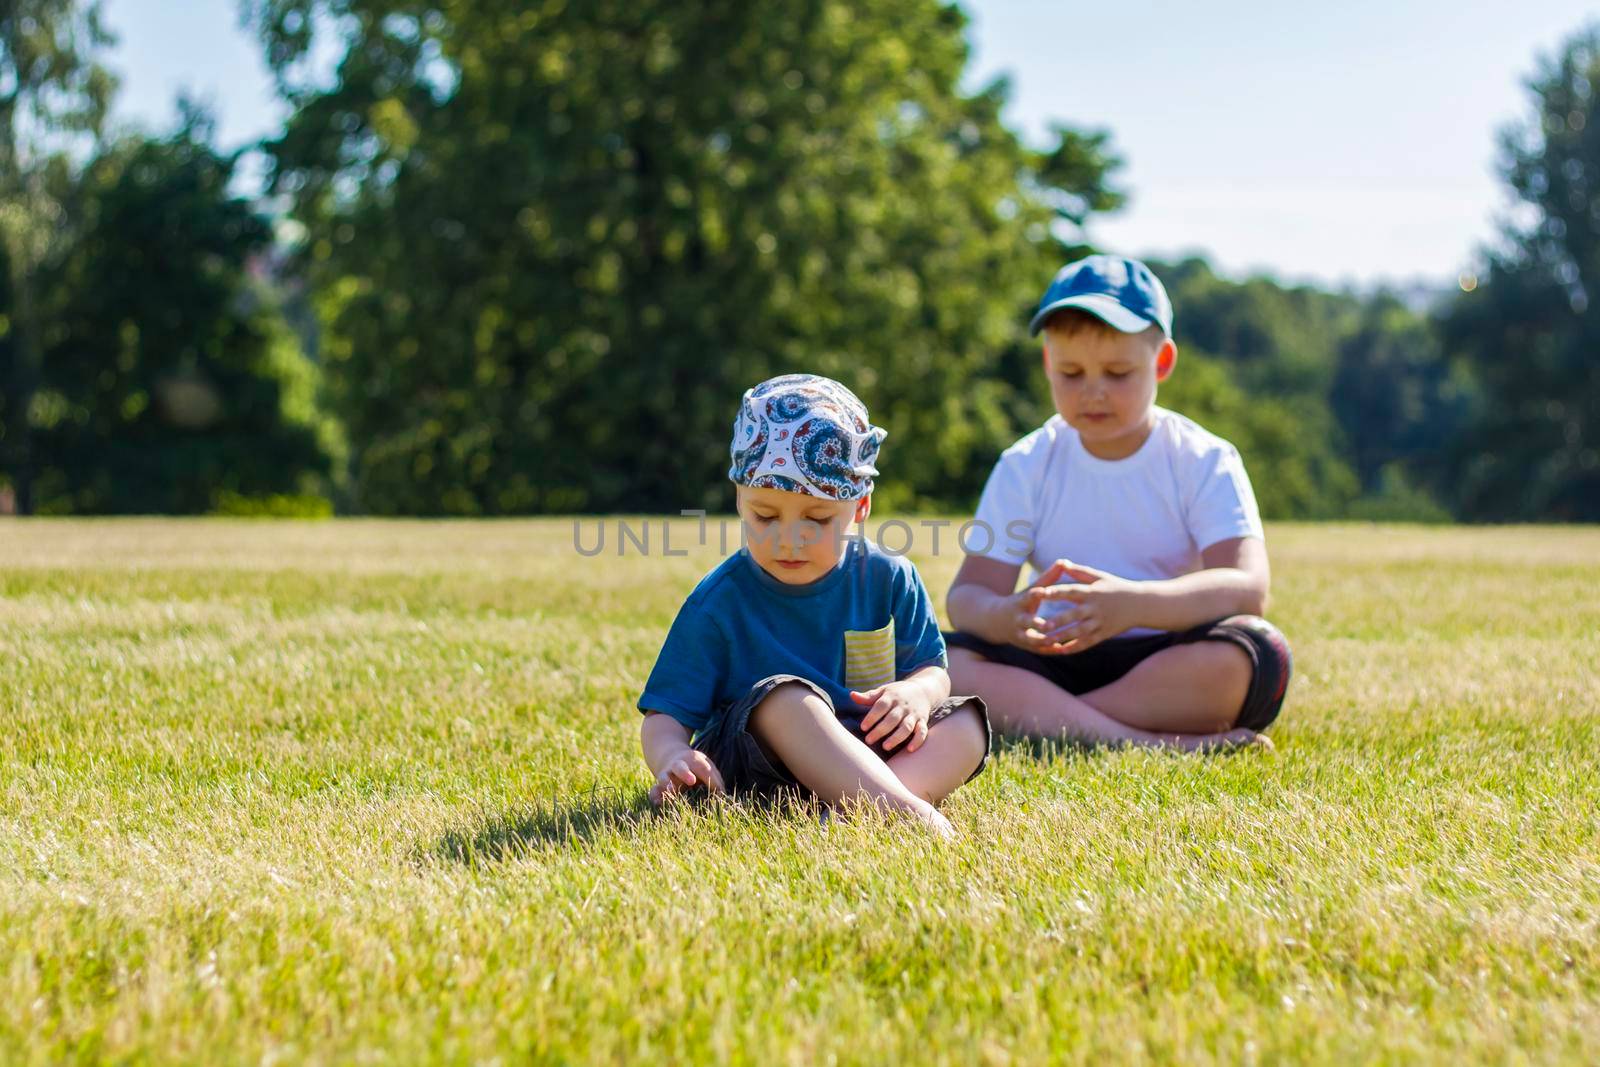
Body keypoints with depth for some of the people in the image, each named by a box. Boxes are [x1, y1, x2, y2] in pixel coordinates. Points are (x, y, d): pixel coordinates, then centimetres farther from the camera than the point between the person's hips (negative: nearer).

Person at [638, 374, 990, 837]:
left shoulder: (889, 579, 1)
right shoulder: (719, 601, -8)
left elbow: (932, 669, 9)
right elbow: (665, 715, -9)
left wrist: (917, 693, -17)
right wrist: (673, 758, -33)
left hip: (873, 746, 4)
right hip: (750, 759, -4)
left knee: (965, 725, -18)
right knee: (783, 698, -33)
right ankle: (904, 811, -45)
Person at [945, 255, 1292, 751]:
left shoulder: (1203, 462, -1)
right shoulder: (1026, 467, 4)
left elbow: (1248, 586, -18)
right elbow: (968, 593, -5)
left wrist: (1135, 603, -37)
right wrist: (1003, 617, -32)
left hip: (1167, 664, -1)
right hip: (1056, 663, 1)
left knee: (1257, 650, -32)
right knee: (947, 659, -26)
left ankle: (1032, 718, -28)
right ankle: (1152, 742, -33)